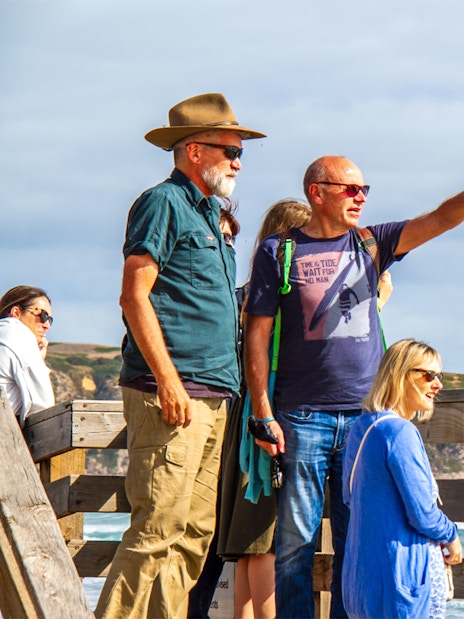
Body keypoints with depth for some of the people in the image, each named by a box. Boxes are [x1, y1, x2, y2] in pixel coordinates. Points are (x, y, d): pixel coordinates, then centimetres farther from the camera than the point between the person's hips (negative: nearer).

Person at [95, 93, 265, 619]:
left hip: (212, 397, 9)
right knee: (160, 527, -13)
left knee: (196, 531, 7)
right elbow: (134, 295, -13)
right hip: (172, 394, -9)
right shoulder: (164, 203, -4)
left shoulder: (208, 214, 23)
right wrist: (167, 378, -19)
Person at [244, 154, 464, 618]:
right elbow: (257, 335, 0)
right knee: (296, 541, -3)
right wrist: (263, 413, -8)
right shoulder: (279, 252, 3)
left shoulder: (370, 245, 13)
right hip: (303, 418, -3)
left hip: (365, 417, 3)